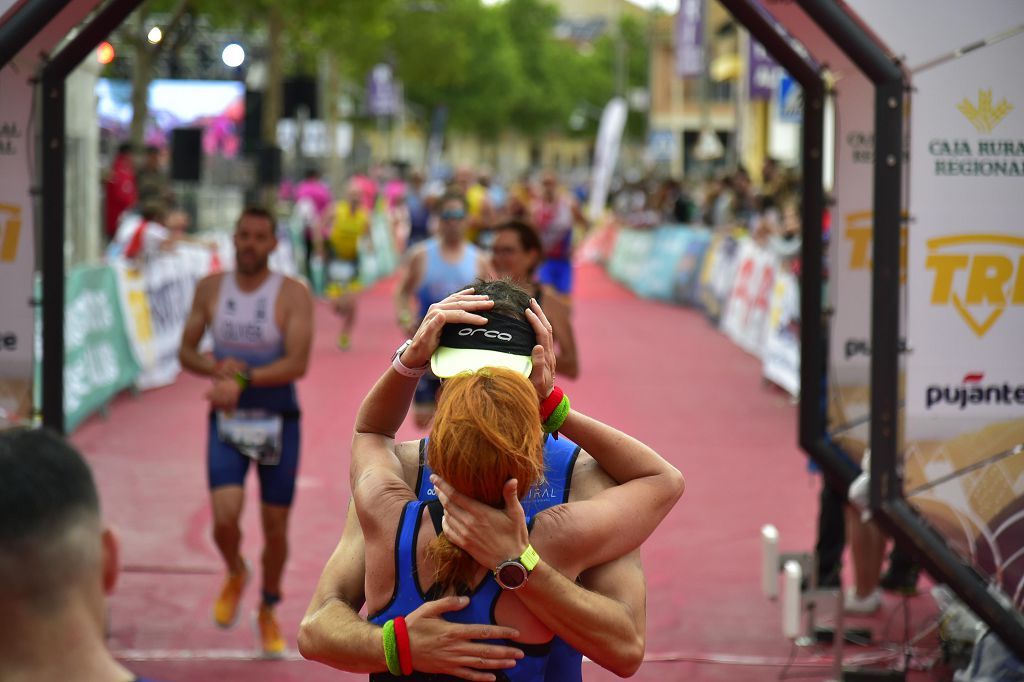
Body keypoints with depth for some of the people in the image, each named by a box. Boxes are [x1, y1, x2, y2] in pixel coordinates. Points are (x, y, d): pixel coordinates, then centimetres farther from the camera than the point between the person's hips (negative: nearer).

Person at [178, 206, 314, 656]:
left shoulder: (293, 295, -9)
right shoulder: (210, 289, 2)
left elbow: (297, 363, -18)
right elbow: (186, 352, 7)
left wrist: (243, 378, -29)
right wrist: (218, 368, -14)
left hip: (278, 421, -1)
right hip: (227, 420, 1)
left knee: (275, 526, 6)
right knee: (225, 518, -15)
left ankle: (269, 611, 29)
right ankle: (235, 574, 19)